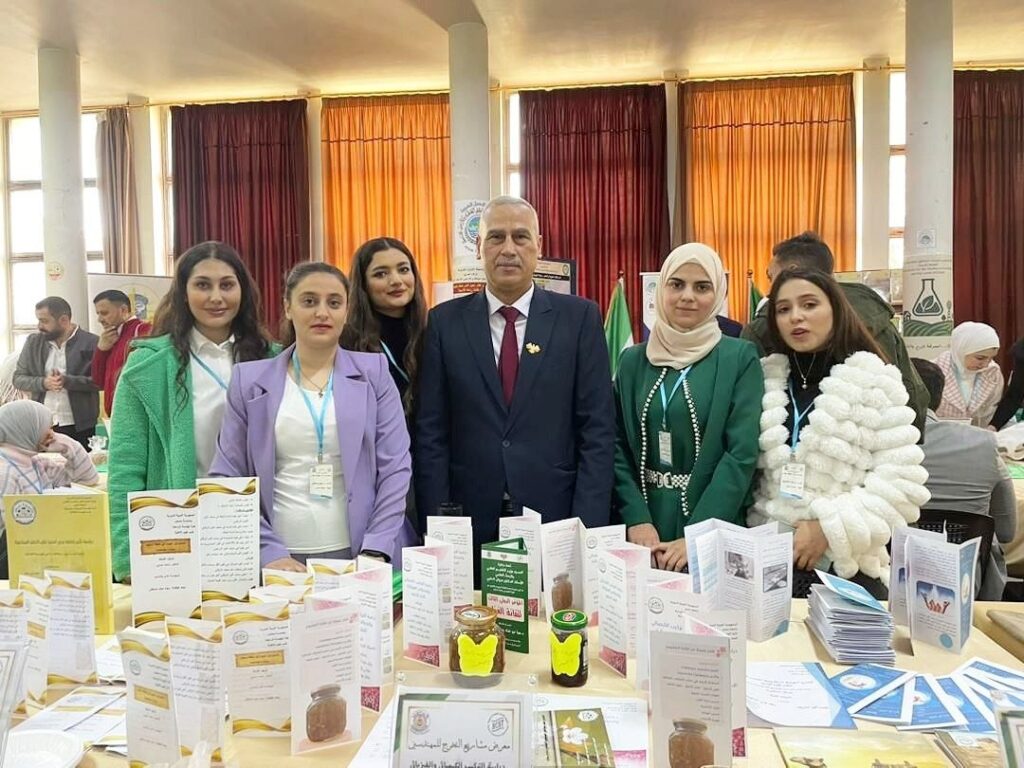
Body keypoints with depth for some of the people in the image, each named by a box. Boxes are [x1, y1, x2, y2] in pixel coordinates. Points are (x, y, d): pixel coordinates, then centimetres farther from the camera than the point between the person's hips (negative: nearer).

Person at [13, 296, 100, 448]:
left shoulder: (91, 342, -5)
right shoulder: (33, 342, 9)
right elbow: (18, 378, 9)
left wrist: (67, 381, -21)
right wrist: (43, 383, -10)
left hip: (79, 426, -3)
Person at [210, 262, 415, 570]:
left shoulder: (373, 372, 2)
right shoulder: (249, 380, 4)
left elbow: (395, 469, -2)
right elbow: (228, 477, 2)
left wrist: (375, 551, -10)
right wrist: (267, 551, -8)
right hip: (280, 559, 0)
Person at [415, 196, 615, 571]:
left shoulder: (580, 317, 0)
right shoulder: (445, 322, 2)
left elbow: (598, 429, -2)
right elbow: (431, 434, 1)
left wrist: (588, 528, -8)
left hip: (556, 521, 0)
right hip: (470, 527, 1)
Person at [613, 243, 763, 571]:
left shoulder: (740, 357, -4)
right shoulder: (634, 359, 5)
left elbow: (742, 453, -11)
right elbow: (618, 445, 2)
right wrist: (637, 520, -11)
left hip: (714, 534, -2)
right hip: (644, 528, 3)